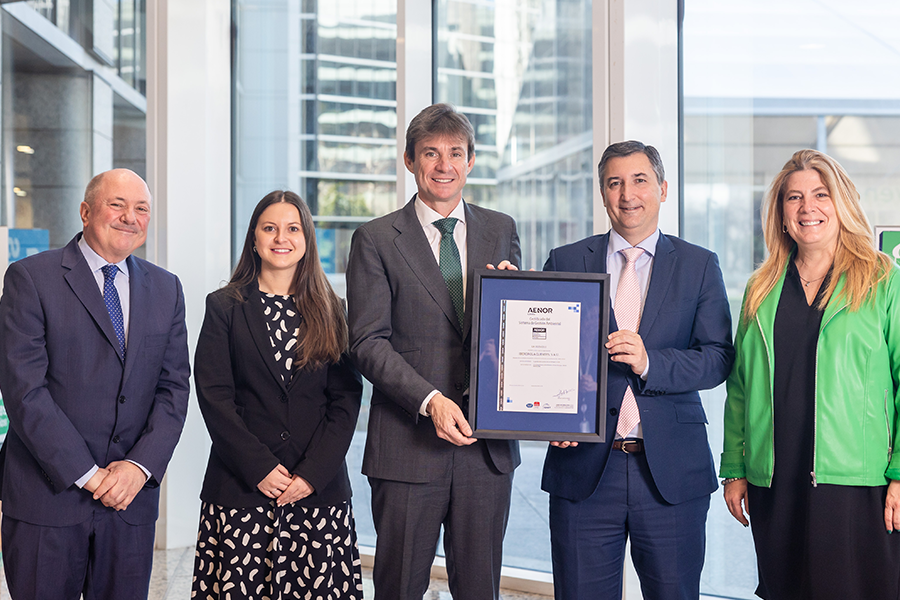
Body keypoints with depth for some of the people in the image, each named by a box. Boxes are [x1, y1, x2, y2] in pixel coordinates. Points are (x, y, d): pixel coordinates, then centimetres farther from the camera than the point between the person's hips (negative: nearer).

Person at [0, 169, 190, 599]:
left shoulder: (166, 289, 11)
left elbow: (174, 387, 6)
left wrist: (141, 465, -9)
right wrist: (86, 475, -14)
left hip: (131, 499, 4)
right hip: (46, 497, -3)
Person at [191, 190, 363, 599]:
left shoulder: (329, 310, 9)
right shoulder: (224, 306, 4)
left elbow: (346, 398, 3)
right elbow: (214, 396, -2)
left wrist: (312, 473, -8)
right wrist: (260, 468, -11)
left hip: (319, 488, 1)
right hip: (239, 489, -1)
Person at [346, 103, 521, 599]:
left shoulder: (501, 231, 11)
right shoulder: (376, 240, 1)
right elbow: (368, 343, -6)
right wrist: (430, 401, -19)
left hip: (487, 445, 3)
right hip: (409, 446, -3)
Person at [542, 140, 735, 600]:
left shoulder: (700, 266, 7)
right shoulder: (566, 263, 8)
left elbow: (718, 358, -1)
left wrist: (650, 363, -18)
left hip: (672, 472, 0)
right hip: (585, 466, 0)